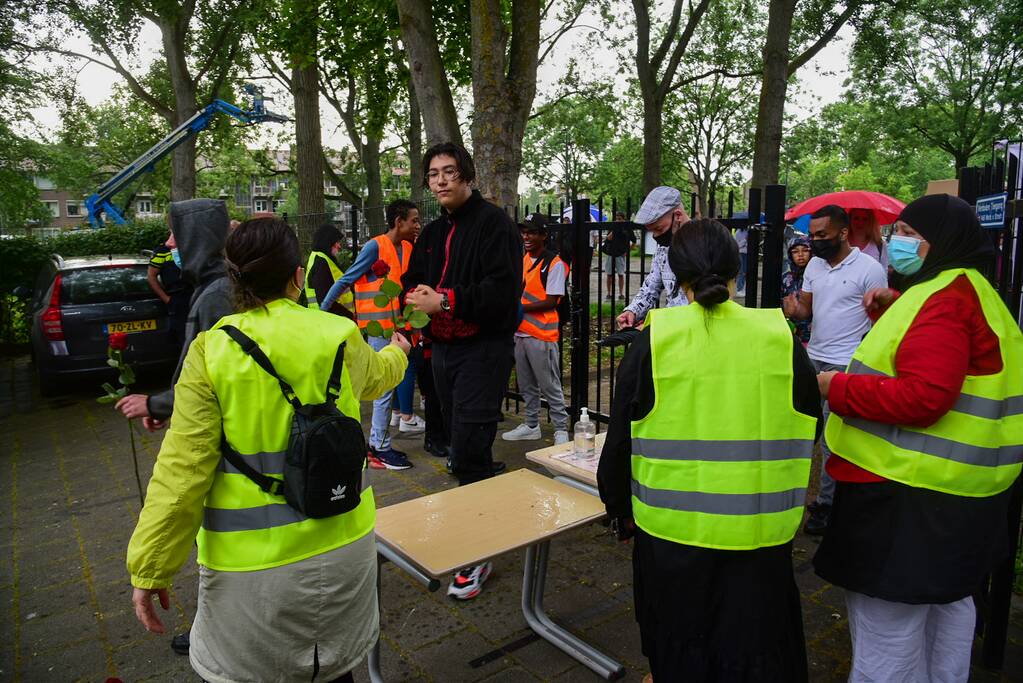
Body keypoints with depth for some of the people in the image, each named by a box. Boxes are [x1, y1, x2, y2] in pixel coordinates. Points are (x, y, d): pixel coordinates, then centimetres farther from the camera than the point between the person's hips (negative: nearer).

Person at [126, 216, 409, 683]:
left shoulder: (211, 352, -11)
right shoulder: (339, 337, -5)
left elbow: (182, 469, -12)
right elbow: (375, 377, 19)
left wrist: (151, 570, -1)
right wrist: (397, 353, 43)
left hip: (251, 557, -2)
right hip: (340, 541, 3)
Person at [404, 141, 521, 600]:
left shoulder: (494, 223, -8)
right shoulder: (433, 232, 17)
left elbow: (505, 287, -20)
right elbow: (412, 281, 22)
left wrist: (446, 300, -23)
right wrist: (416, 295, -3)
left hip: (483, 348, -8)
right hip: (444, 347, 9)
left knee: (469, 453, -11)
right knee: (461, 446, 16)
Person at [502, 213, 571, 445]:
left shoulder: (554, 264, -11)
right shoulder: (523, 260, 12)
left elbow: (551, 302, -16)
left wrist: (519, 308, -18)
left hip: (542, 335, -8)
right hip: (520, 332, 8)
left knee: (550, 387, 0)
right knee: (526, 386, 17)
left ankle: (561, 429, 11)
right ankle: (531, 426, 30)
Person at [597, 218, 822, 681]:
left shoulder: (655, 336, -9)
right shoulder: (779, 335, -4)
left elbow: (621, 437, -4)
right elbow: (807, 431, 10)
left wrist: (621, 509, 11)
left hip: (673, 529, -1)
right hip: (761, 535, 1)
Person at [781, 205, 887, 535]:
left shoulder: (870, 269, -10)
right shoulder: (814, 265, 9)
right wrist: (795, 311, -12)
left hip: (845, 366, -6)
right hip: (813, 359, 7)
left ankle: (826, 503, 12)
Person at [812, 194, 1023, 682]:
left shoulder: (946, 297, -18)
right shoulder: (964, 290, 15)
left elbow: (924, 395, -28)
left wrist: (836, 387, -20)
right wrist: (895, 309, 15)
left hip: (912, 496, -11)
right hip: (953, 489, 11)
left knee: (886, 618, -1)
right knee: (944, 603, 25)